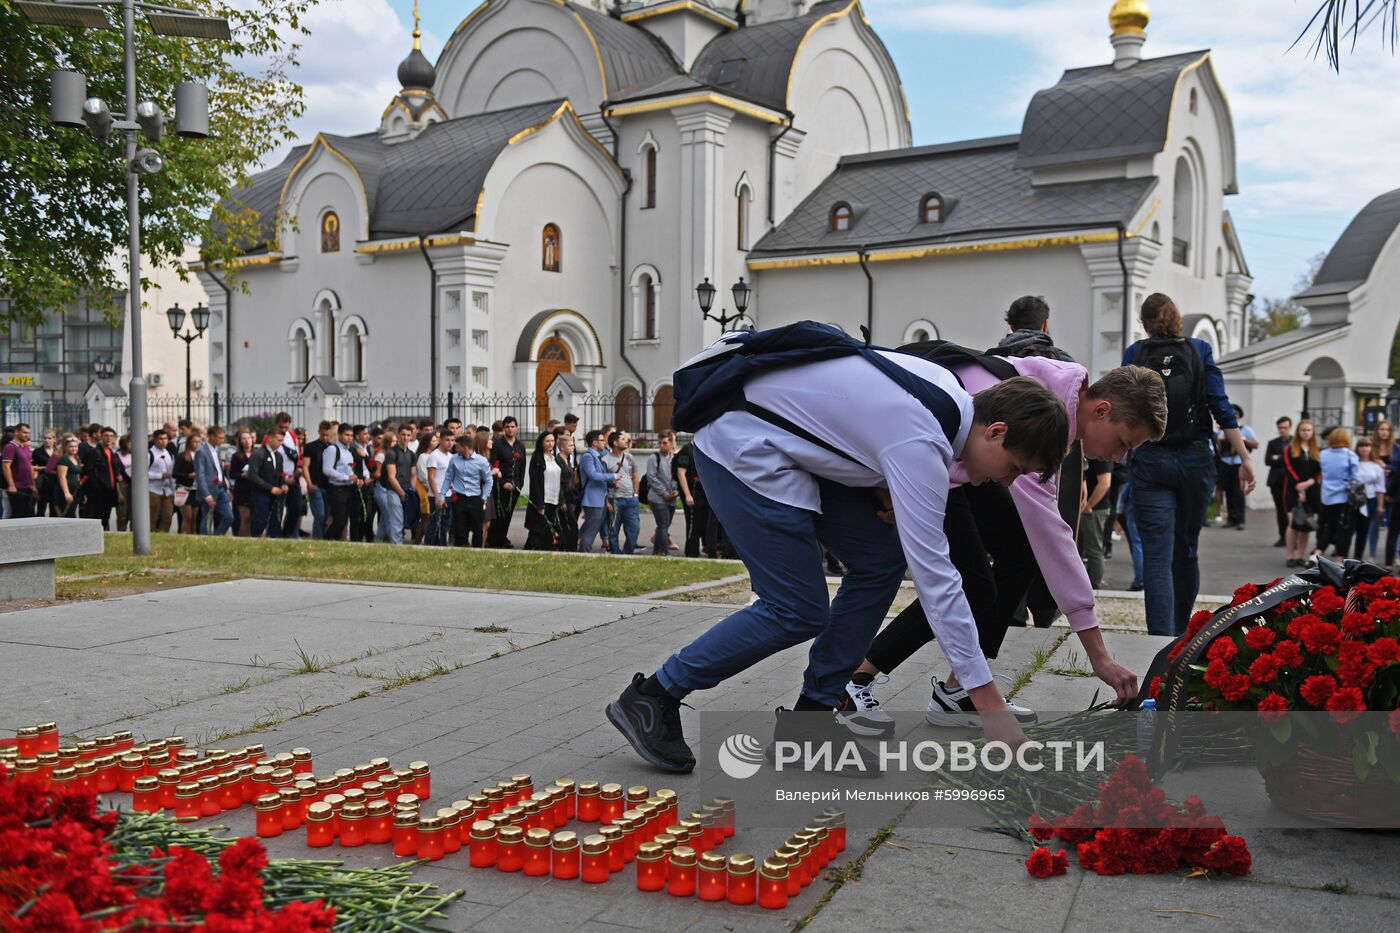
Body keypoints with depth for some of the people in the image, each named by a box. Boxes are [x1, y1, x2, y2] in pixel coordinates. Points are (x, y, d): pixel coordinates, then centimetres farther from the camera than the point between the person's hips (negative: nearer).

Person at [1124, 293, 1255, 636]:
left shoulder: (1134, 354, 3)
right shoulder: (1199, 350, 4)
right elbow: (1221, 408, -3)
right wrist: (1245, 458, -2)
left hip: (1150, 462, -2)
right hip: (1196, 460, 2)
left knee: (1157, 557, -6)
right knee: (1186, 551, 17)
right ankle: (1182, 632, 31)